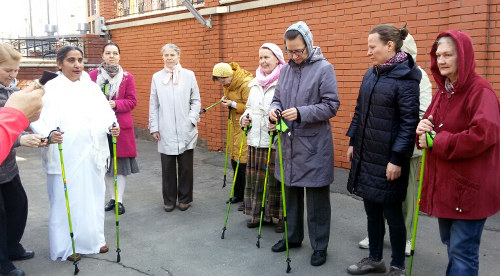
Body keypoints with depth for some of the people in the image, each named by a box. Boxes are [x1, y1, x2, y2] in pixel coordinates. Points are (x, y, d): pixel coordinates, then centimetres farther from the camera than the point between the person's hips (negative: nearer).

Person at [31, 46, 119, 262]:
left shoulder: (91, 87, 11)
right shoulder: (50, 89, -3)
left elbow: (105, 112, 6)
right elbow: (36, 119, -11)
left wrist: (112, 127, -15)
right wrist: (48, 135, -30)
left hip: (92, 155, 4)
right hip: (64, 157, -4)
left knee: (93, 197, 13)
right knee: (65, 200, 4)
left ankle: (93, 239, 29)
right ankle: (66, 246, 20)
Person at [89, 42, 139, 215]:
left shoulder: (127, 77, 1)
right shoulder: (93, 75, 3)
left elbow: (132, 101, -1)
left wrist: (115, 104, -17)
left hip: (121, 126, -2)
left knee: (121, 163, 0)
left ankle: (120, 200, 9)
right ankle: (112, 198, 24)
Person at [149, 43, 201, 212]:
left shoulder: (189, 75, 2)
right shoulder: (157, 77, 6)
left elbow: (196, 101, 5)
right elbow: (153, 104, 8)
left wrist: (192, 120, -7)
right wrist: (154, 127, 4)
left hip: (186, 130, -1)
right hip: (165, 131, 1)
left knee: (186, 166, 8)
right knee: (167, 167, 6)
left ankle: (185, 198, 22)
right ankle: (169, 200, 20)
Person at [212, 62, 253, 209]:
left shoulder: (246, 84, -20)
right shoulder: (228, 84, 8)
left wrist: (233, 104, -20)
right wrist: (226, 100, 2)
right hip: (235, 124, 9)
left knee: (244, 162, -7)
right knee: (235, 160, 14)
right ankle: (238, 194, 29)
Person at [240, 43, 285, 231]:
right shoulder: (255, 83, 15)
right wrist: (244, 118, 8)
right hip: (255, 140, 7)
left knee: (276, 179, 1)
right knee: (255, 178, 13)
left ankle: (282, 216, 17)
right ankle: (258, 214, 29)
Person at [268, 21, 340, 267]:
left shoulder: (324, 68, -8)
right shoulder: (285, 69, 9)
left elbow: (331, 106, -12)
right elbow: (277, 98, 16)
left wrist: (301, 113, -23)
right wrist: (274, 108, -7)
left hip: (314, 144, -5)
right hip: (288, 142, 6)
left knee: (317, 199, 5)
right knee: (291, 193, 17)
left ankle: (320, 245, 20)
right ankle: (293, 236, 34)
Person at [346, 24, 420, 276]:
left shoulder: (405, 78, -13)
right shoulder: (371, 74, 10)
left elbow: (409, 122, -16)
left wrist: (397, 159, -17)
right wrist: (352, 142, 14)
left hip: (388, 159, -7)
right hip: (365, 155, 7)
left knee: (392, 213, 5)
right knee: (372, 210, 16)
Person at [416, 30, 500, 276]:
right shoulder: (443, 92, 11)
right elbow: (431, 128, 19)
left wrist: (435, 142, -18)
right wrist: (423, 130, -7)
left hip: (469, 187, -8)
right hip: (444, 182, 8)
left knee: (462, 251, -1)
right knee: (450, 243, 21)